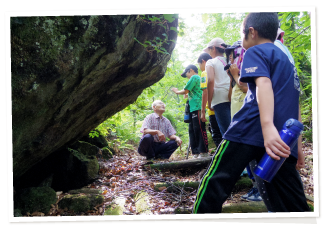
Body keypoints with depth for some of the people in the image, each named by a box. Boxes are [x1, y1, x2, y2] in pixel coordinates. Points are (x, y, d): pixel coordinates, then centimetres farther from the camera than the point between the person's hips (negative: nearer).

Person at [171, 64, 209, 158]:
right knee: (192, 130, 8)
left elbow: (185, 91, -6)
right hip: (194, 109, 10)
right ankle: (196, 152, 8)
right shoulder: (199, 78, 25)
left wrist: (176, 91, 10)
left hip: (197, 108, -10)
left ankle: (204, 152, -14)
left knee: (199, 129, -12)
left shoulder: (194, 77, -3)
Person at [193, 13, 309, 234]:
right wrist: (296, 146, 32)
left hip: (251, 130, -7)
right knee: (292, 205, 6)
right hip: (282, 141, 7)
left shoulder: (256, 52, 5)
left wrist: (268, 126, -31)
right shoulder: (288, 62, 29)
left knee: (214, 185, -1)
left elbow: (263, 84, -15)